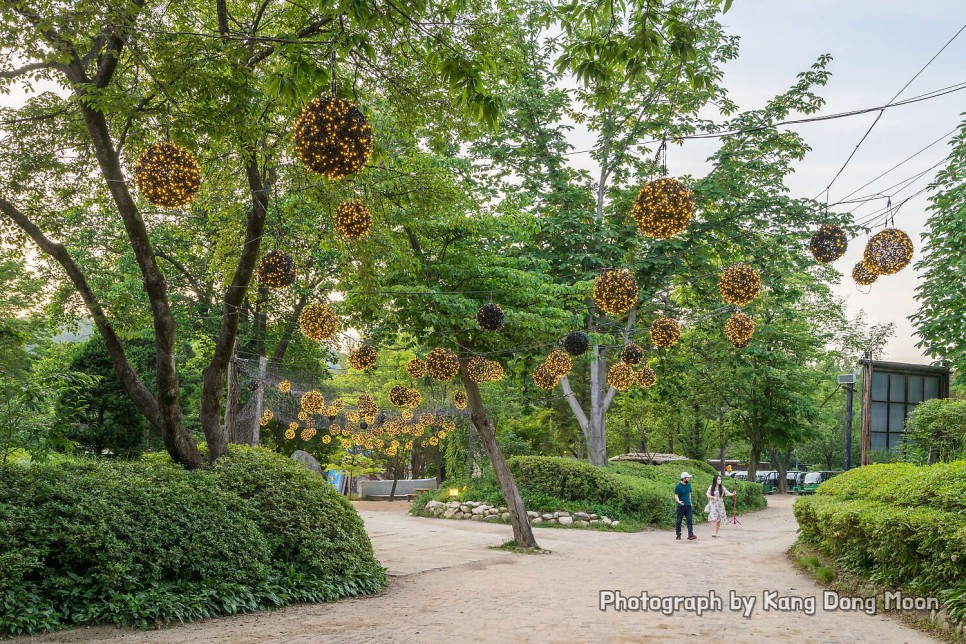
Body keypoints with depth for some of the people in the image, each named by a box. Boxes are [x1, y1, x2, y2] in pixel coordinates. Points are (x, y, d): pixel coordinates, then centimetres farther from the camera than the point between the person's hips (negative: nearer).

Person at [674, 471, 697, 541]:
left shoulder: (688, 485, 8)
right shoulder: (678, 486, -8)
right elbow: (676, 496, -8)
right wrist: (678, 501, -27)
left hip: (688, 506, 4)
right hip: (681, 506, -4)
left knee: (690, 520, -7)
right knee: (679, 521, 5)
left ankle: (690, 535, -11)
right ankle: (678, 534, 17)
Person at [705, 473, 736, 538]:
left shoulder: (722, 488, 2)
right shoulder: (711, 487, -2)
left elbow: (727, 493, -8)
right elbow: (708, 495, -1)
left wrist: (732, 494, -27)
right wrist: (713, 497, -19)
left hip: (720, 505, 2)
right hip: (713, 505, -2)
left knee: (719, 520, 4)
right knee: (714, 519, -13)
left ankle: (716, 533, 14)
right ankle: (714, 533, -14)